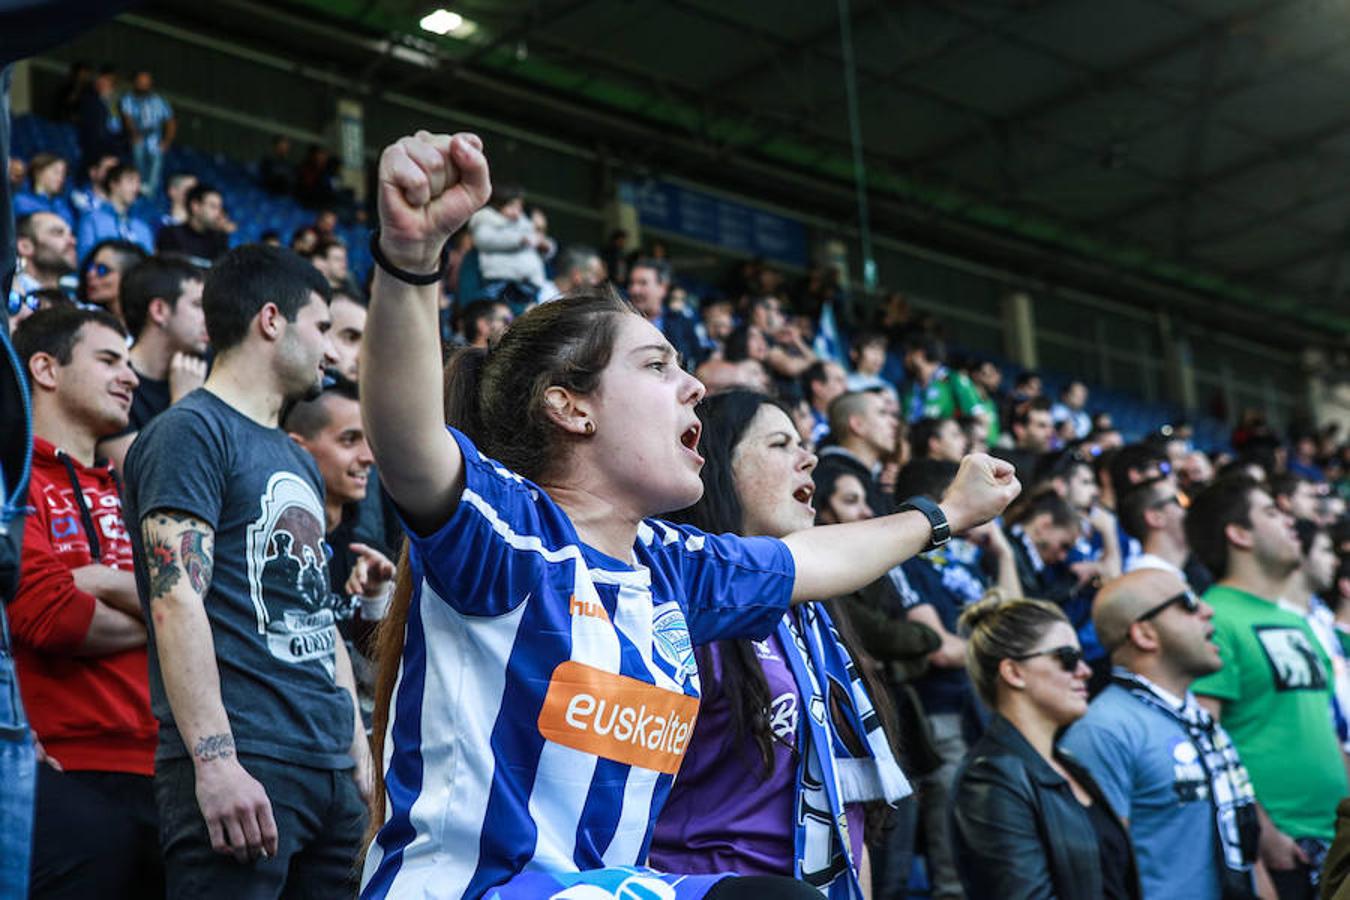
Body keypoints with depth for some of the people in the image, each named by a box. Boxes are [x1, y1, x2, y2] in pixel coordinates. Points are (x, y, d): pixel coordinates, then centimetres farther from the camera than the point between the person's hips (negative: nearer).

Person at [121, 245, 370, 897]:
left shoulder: (298, 462, 22)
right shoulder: (189, 431, -5)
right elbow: (176, 601, -15)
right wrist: (215, 759, -22)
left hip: (332, 769, 8)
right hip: (242, 764, -8)